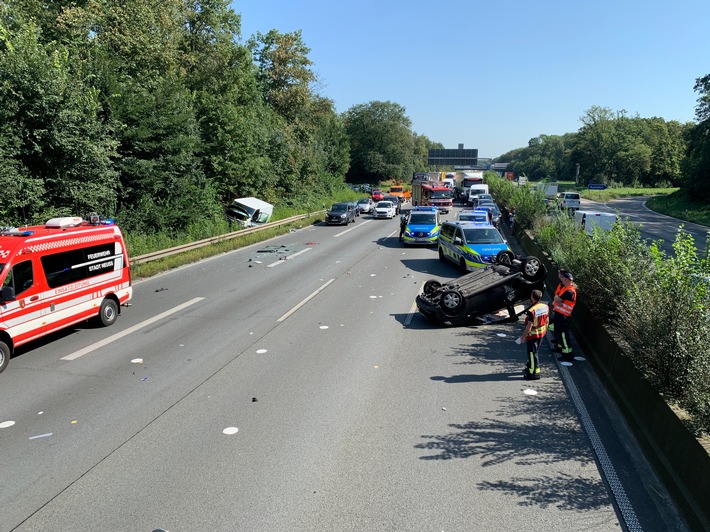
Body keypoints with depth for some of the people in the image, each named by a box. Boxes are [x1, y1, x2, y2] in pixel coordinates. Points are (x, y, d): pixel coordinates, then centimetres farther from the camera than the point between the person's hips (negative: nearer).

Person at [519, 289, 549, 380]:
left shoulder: (531, 311, -28)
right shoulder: (546, 307, -4)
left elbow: (529, 325, -24)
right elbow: (547, 320, 7)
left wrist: (523, 337, -14)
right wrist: (544, 330, 22)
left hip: (532, 335, -8)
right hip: (541, 333, 8)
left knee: (532, 353, 5)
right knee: (534, 351, 22)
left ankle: (534, 373, 13)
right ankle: (529, 368, 38)